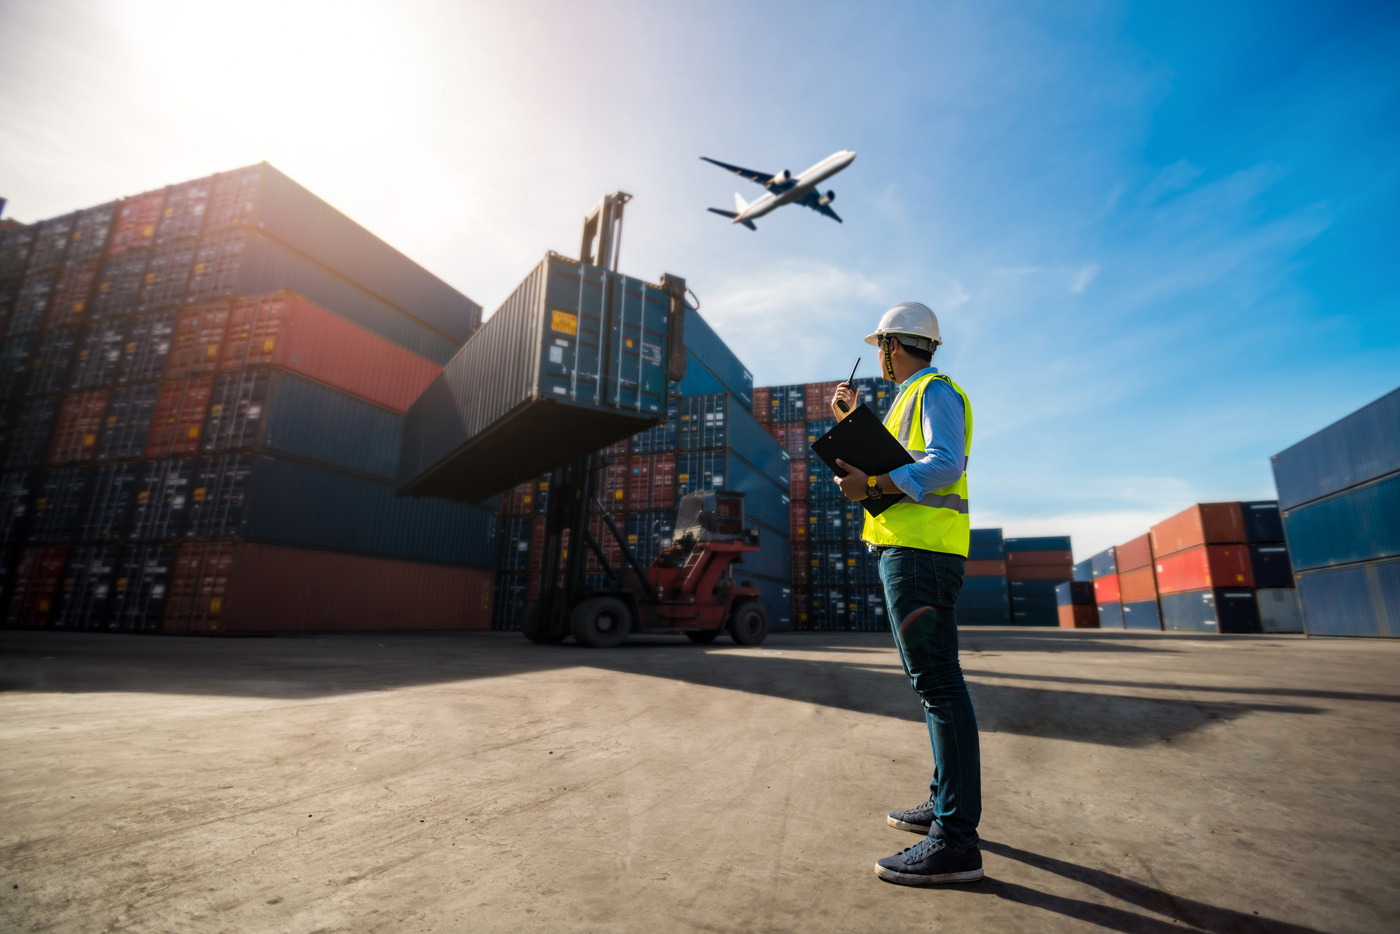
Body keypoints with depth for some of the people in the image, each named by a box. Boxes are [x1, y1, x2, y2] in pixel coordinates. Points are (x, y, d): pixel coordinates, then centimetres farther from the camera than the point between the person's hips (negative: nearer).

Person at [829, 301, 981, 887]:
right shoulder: (914, 399, 26)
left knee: (936, 682, -12)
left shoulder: (935, 390, -4)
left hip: (919, 551, -11)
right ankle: (946, 804, 24)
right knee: (935, 681, 13)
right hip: (914, 551, 11)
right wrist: (848, 419, 27)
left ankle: (956, 841, -7)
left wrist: (872, 486, -24)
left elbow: (945, 464, -20)